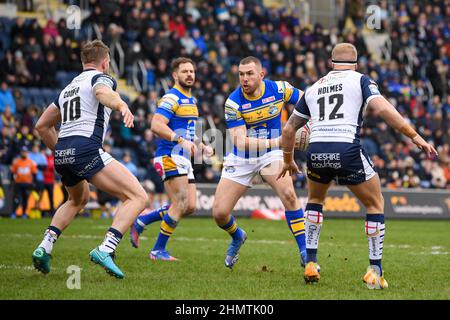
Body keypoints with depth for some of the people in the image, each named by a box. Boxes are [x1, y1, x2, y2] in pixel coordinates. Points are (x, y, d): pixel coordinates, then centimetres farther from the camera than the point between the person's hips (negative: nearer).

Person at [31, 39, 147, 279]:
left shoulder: (69, 87, 28)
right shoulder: (101, 77, 6)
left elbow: (42, 125, 31)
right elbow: (102, 91, -22)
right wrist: (122, 106, -42)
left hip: (62, 154, 8)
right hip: (87, 150, -8)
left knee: (78, 200, 37)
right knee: (138, 197, -10)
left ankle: (45, 246, 20)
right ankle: (105, 250, -27)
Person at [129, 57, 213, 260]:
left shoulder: (191, 100, 19)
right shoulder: (171, 98, -12)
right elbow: (156, 125, -25)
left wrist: (202, 147, 15)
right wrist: (181, 140, -34)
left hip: (184, 159, 9)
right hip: (170, 156, -9)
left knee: (190, 207, 4)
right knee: (181, 204, -15)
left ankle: (140, 222, 15)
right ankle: (158, 250, -5)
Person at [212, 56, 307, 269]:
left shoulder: (279, 89, -13)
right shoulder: (233, 102, -19)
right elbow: (240, 141, -25)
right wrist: (275, 142, -35)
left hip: (271, 155, 0)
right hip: (241, 159, 0)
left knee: (288, 194, -28)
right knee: (219, 212, -5)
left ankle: (305, 253, -20)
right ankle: (237, 238, 32)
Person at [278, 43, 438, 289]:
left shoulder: (314, 88, 24)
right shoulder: (360, 80, 11)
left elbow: (289, 128, 29)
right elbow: (382, 109, -7)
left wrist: (288, 160, 43)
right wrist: (414, 136, -5)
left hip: (316, 150, 4)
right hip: (347, 150, -4)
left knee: (315, 200, 32)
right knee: (375, 205, 15)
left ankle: (310, 264, 24)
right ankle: (375, 271, 9)